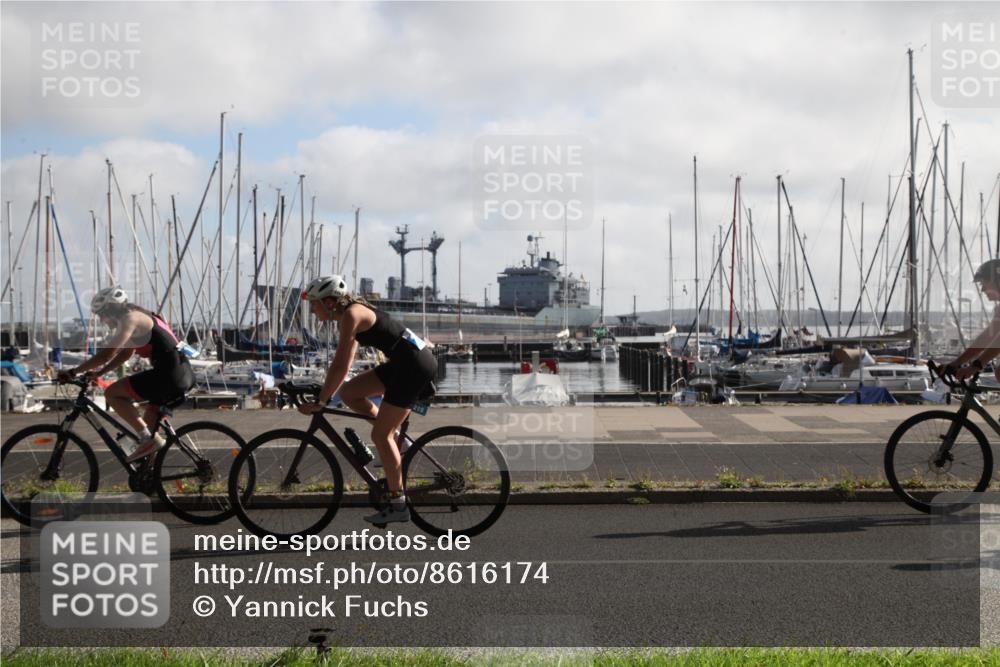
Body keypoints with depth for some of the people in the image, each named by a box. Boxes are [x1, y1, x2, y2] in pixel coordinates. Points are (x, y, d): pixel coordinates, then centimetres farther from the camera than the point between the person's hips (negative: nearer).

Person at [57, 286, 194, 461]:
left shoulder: (130, 318, -7)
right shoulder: (139, 317, 22)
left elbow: (106, 354, -13)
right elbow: (126, 354, 30)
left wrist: (73, 372, -6)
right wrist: (99, 372, 25)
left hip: (168, 374, -10)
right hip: (183, 374, 10)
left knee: (111, 393, -3)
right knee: (149, 423, 19)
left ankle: (148, 439, -8)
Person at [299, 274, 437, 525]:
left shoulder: (351, 315, -14)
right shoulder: (351, 313, 14)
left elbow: (340, 366, -18)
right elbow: (344, 362, 21)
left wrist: (319, 402, -13)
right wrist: (325, 390, 22)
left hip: (415, 364, -9)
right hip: (404, 363, 9)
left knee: (380, 435, -5)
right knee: (348, 393, 9)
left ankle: (398, 505, 1)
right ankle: (395, 433, 14)